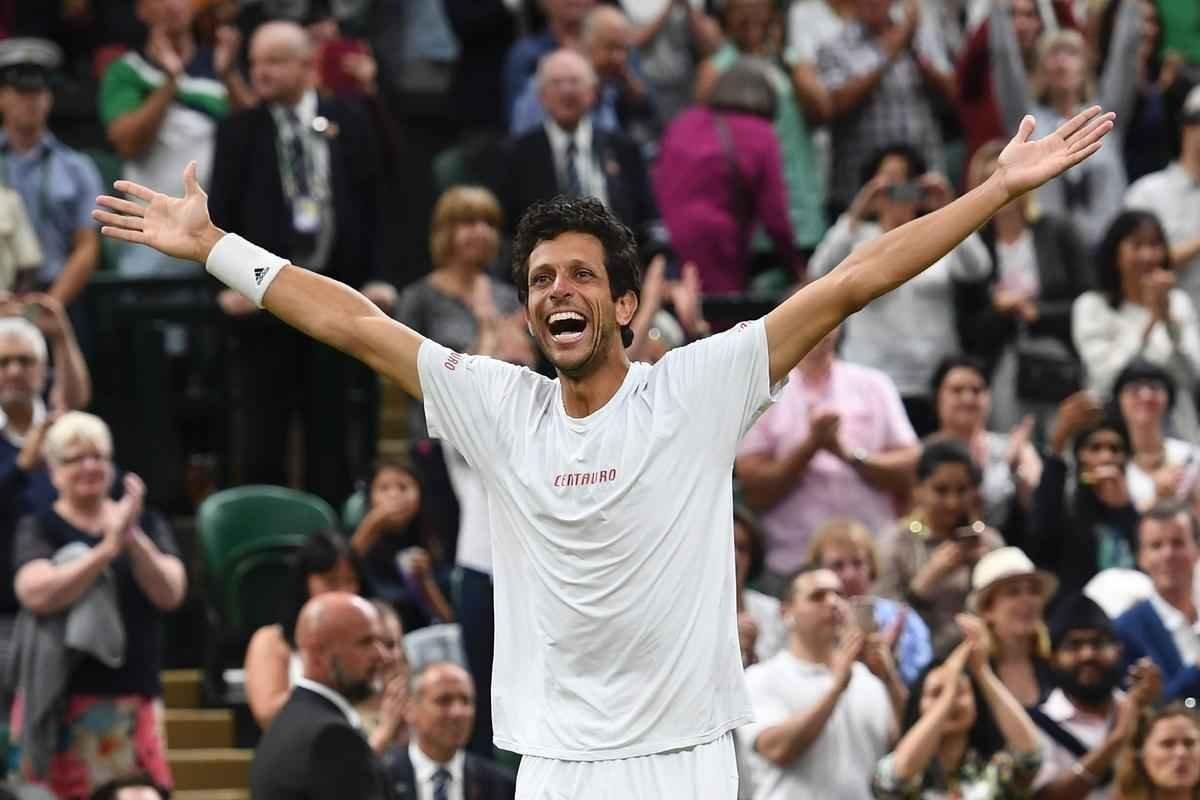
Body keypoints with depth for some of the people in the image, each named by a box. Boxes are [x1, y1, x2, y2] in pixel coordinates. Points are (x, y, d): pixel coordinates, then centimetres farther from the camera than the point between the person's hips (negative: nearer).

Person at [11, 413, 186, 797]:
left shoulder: (146, 524, 11)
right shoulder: (39, 530, 2)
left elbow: (171, 594, -3)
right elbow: (38, 595, -16)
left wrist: (134, 539, -19)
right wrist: (107, 548, -23)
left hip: (135, 697, 3)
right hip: (64, 699, -3)